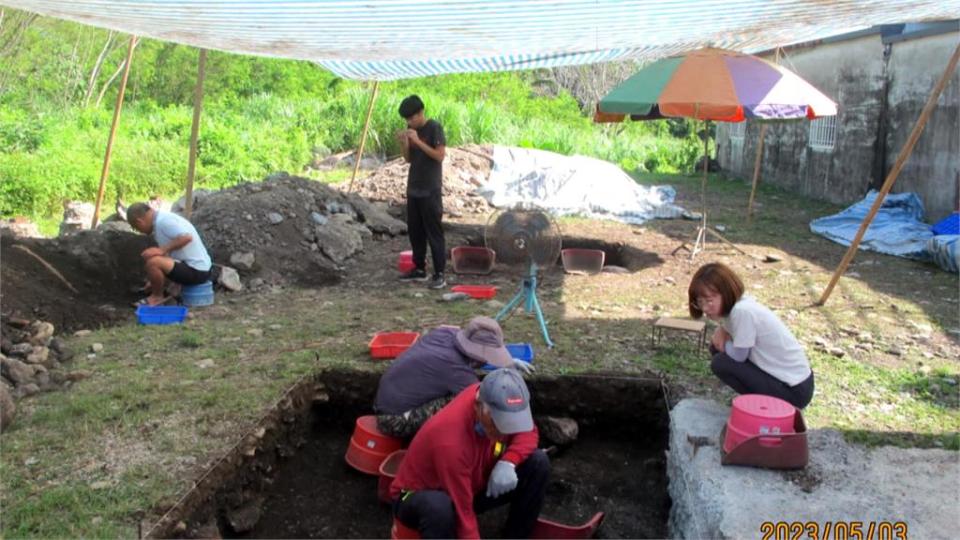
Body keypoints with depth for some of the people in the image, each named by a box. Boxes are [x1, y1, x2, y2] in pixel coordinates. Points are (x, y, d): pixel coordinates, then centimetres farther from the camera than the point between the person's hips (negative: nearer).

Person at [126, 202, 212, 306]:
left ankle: (157, 297, -1)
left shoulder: (163, 221, -17)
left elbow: (186, 237, -33)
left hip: (196, 272, -11)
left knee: (152, 262, -25)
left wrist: (162, 250, -24)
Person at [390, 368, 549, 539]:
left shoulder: (498, 400, -21)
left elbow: (528, 432, -5)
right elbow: (463, 515, -34)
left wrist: (508, 462, -26)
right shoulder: (451, 441, -37)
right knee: (439, 507, -43)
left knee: (538, 463, -13)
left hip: (472, 486, 6)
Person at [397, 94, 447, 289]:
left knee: (434, 233, -6)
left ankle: (440, 275, -3)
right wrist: (404, 144, -5)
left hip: (430, 191, -7)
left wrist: (418, 142, -21)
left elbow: (440, 155, -16)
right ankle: (419, 269, 22)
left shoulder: (434, 128, -9)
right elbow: (409, 159, 13)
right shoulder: (412, 130, 10)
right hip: (413, 189, 7)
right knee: (414, 231, 11)